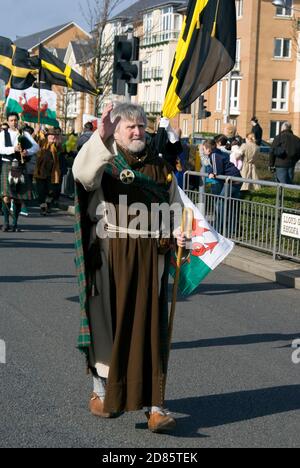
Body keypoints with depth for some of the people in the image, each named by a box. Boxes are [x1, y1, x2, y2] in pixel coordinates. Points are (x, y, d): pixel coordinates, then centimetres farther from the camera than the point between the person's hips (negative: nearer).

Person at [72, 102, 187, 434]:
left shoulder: (160, 167, 11)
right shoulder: (104, 162, -1)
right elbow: (82, 172, -26)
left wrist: (178, 233, -2)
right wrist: (100, 137, -40)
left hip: (150, 259, 3)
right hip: (112, 257, -2)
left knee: (150, 328, 0)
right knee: (109, 321, 6)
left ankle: (154, 405, 4)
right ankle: (101, 391, 27)